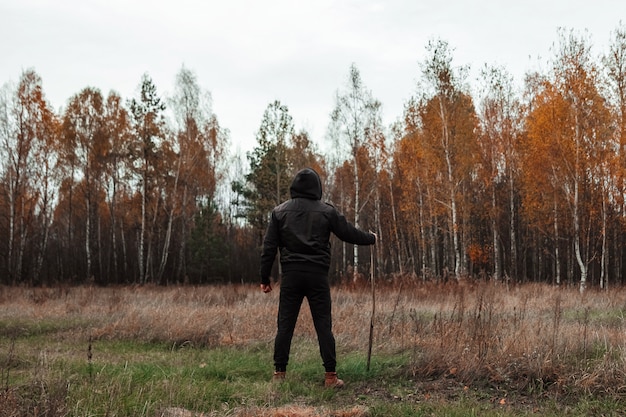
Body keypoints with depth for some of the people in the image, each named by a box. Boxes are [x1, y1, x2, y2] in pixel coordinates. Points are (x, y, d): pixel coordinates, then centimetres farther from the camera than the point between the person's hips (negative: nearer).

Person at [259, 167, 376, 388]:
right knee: (323, 325, 2)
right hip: (317, 275, -1)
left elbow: (269, 247, 4)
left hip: (290, 275, 1)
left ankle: (279, 372, 8)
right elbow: (349, 233, 8)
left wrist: (265, 277, 9)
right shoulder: (326, 211, 2)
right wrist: (371, 238, 27)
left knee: (285, 325, 6)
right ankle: (330, 375, 2)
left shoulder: (280, 212, 6)